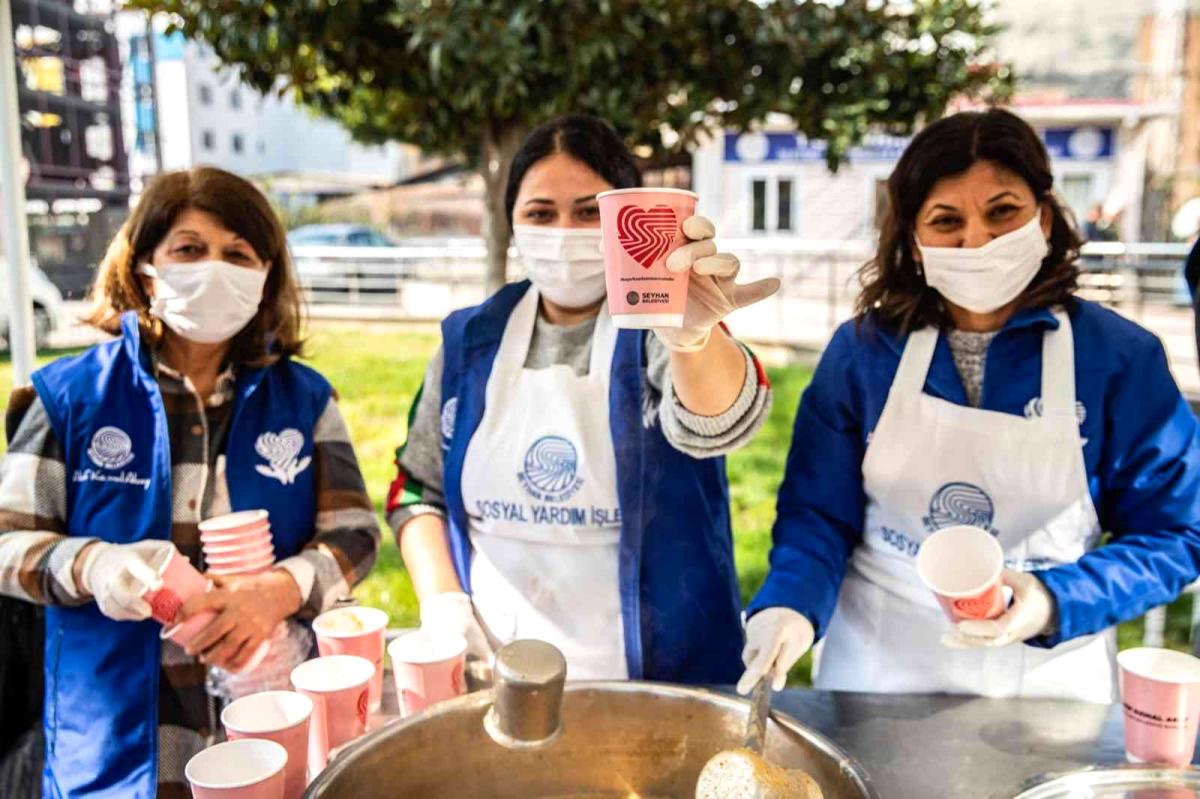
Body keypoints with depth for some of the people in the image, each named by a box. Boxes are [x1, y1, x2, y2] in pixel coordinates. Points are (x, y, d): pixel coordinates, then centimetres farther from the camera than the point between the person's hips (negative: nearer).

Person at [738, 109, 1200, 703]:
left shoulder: (1121, 359, -9)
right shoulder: (863, 348, -7)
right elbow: (818, 511, -6)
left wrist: (1057, 603, -20)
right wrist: (791, 604, -24)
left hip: (1044, 680, 0)